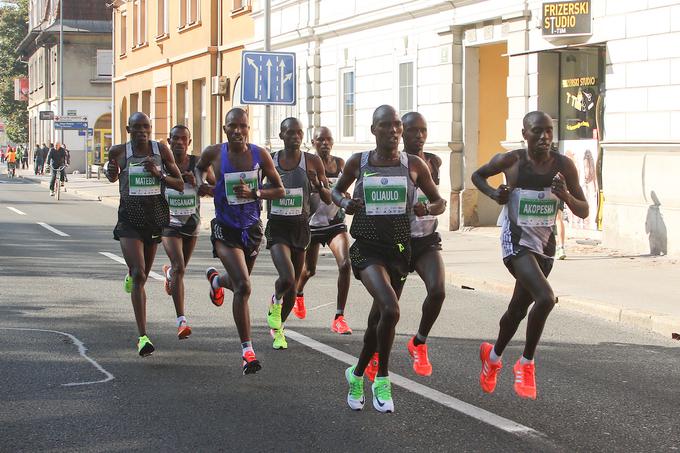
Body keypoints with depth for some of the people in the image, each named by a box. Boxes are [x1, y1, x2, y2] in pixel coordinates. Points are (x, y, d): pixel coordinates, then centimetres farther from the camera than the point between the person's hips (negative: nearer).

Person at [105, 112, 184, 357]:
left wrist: (159, 175, -15)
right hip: (130, 216, -3)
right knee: (139, 274, -17)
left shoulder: (161, 150, -2)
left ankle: (131, 275, 61)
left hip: (156, 215, 3)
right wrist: (112, 171, -5)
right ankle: (143, 337, -19)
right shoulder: (119, 151, -3)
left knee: (143, 274, 18)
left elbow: (180, 185, 1)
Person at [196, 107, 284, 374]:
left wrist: (254, 193, -16)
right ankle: (247, 350, -11)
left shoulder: (260, 155, -6)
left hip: (252, 229, 3)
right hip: (225, 230, -3)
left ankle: (216, 279, 62)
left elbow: (279, 190, -2)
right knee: (243, 287, -19)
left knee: (240, 283, 23)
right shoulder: (214, 154, -7)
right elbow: (199, 170, 17)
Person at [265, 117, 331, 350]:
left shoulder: (312, 162, -2)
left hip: (300, 226, 2)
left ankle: (278, 329, 33)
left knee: (293, 285, 10)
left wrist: (318, 185, -19)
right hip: (276, 226, -2)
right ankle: (276, 300, 12)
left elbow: (329, 199, 2)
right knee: (287, 277, -24)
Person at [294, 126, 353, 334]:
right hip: (313, 223, -3)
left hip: (335, 222, 3)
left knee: (345, 264, -19)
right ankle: (298, 294, 52)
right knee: (309, 269, 14)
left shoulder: (340, 163, 4)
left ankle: (339, 317, -13)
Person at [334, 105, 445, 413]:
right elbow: (336, 190, 18)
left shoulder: (414, 165, 1)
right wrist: (344, 203, -5)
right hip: (367, 247, -3)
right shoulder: (357, 163, 0)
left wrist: (427, 209, -12)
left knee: (379, 318, 13)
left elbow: (440, 201, 11)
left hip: (399, 248, 3)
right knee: (390, 309, -24)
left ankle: (357, 375, 38)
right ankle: (382, 378, -5)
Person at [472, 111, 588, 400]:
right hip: (517, 242, -5)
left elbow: (583, 211, -2)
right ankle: (526, 364, -7)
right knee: (545, 298, -25)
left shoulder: (564, 166, -6)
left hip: (545, 245, 5)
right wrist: (494, 194, -10)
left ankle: (493, 355, 45)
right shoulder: (510, 161, -11)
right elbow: (477, 175, 9)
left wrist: (566, 196, -22)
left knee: (519, 309, 19)